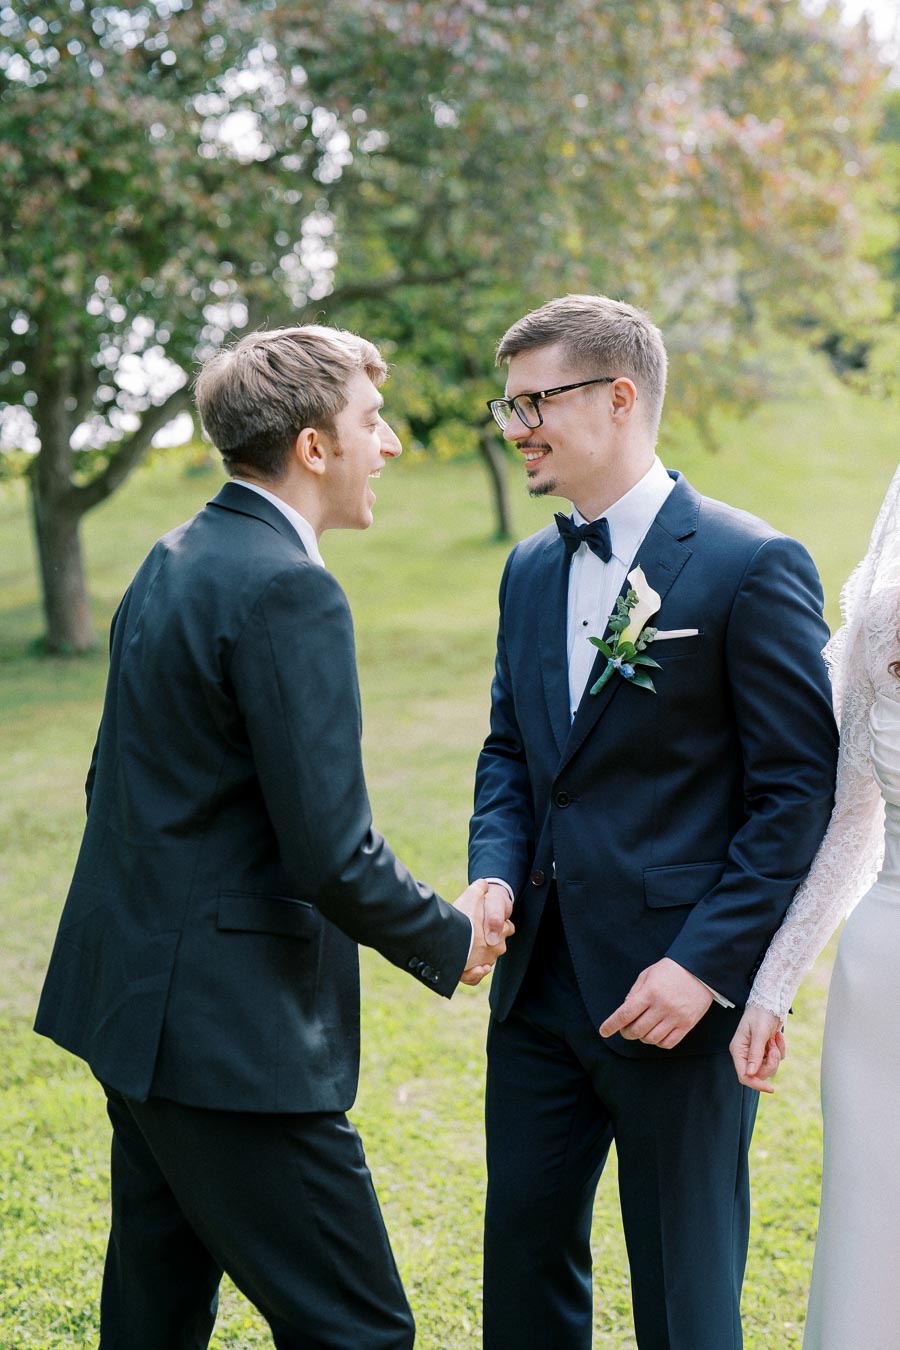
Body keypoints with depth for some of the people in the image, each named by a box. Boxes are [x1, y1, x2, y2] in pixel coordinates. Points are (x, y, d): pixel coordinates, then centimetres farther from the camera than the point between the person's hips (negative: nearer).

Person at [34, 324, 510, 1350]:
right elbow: (331, 854, -21)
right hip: (227, 1028, -10)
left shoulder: (171, 562, 10)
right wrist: (451, 941, -5)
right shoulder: (287, 591, -19)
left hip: (135, 997, 10)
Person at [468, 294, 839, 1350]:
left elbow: (800, 793, -12)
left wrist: (706, 965, -17)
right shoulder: (530, 570, 11)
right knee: (522, 1250, 16)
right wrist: (496, 874, -1)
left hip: (676, 993, -6)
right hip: (540, 984, 6)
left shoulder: (753, 567, -12)